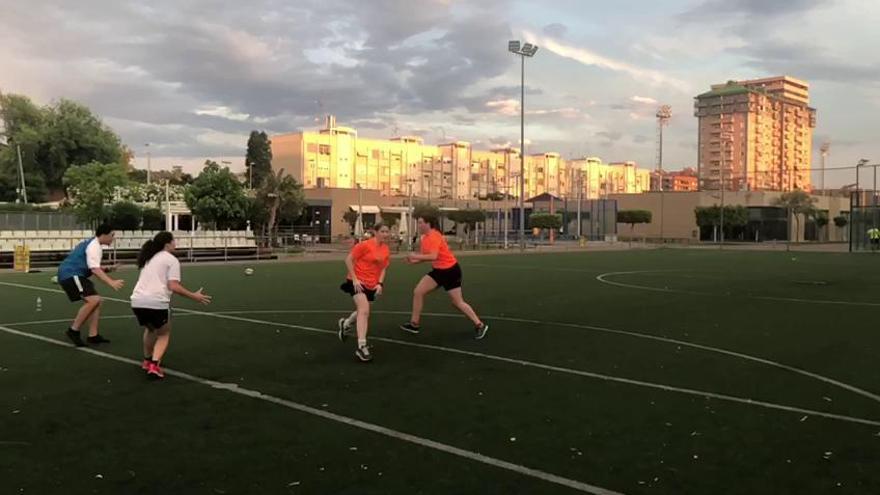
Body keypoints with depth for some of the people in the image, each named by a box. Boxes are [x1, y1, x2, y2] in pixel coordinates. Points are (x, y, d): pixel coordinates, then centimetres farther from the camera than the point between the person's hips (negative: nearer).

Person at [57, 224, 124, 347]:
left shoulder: (92, 244, 18)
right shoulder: (94, 246, -14)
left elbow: (91, 267, 25)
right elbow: (94, 269, -25)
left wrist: (107, 269, 9)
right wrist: (112, 282, -35)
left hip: (72, 275, 11)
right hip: (71, 275, -11)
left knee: (96, 301, 8)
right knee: (93, 300, -23)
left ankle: (93, 335, 6)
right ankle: (73, 330, -13)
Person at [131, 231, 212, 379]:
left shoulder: (149, 259, 24)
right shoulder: (171, 259, 2)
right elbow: (173, 286, -9)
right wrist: (194, 296, -4)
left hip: (137, 302, 6)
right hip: (157, 302, -6)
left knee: (150, 329, 34)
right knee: (164, 334, 16)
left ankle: (147, 360, 39)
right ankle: (154, 365, -2)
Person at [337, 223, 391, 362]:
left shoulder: (386, 250, 3)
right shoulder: (365, 245, -16)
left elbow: (383, 269, 11)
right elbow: (348, 259, -12)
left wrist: (380, 284, -6)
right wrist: (354, 279, -17)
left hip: (371, 285, 7)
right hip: (358, 282, -7)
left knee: (362, 311, 21)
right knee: (364, 311, -22)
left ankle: (345, 323, 53)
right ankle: (361, 347, -22)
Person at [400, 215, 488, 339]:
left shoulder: (433, 236, -21)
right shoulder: (425, 237, 6)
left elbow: (433, 256, -33)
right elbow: (428, 256, 11)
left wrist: (416, 256, -25)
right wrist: (415, 261, -6)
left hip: (450, 270, -9)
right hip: (439, 270, 9)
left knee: (457, 302, -2)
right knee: (418, 292, 2)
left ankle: (480, 325, 11)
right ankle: (414, 324, 11)